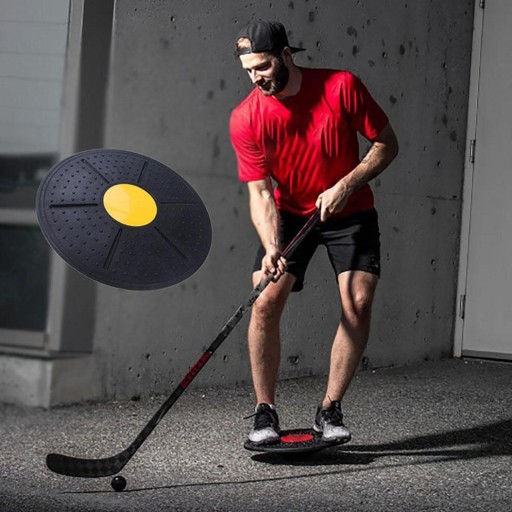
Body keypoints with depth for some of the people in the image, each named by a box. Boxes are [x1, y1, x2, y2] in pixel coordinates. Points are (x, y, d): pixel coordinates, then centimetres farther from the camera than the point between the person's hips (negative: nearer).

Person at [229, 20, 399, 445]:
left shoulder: (342, 87, -18)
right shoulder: (245, 119, -16)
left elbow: (387, 144, -9)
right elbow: (260, 190, -17)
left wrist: (346, 185, -23)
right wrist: (271, 247, -32)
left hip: (350, 213, 0)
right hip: (289, 215, 1)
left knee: (358, 303, -13)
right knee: (265, 303, -14)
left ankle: (330, 410, 1)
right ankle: (265, 411, -1)